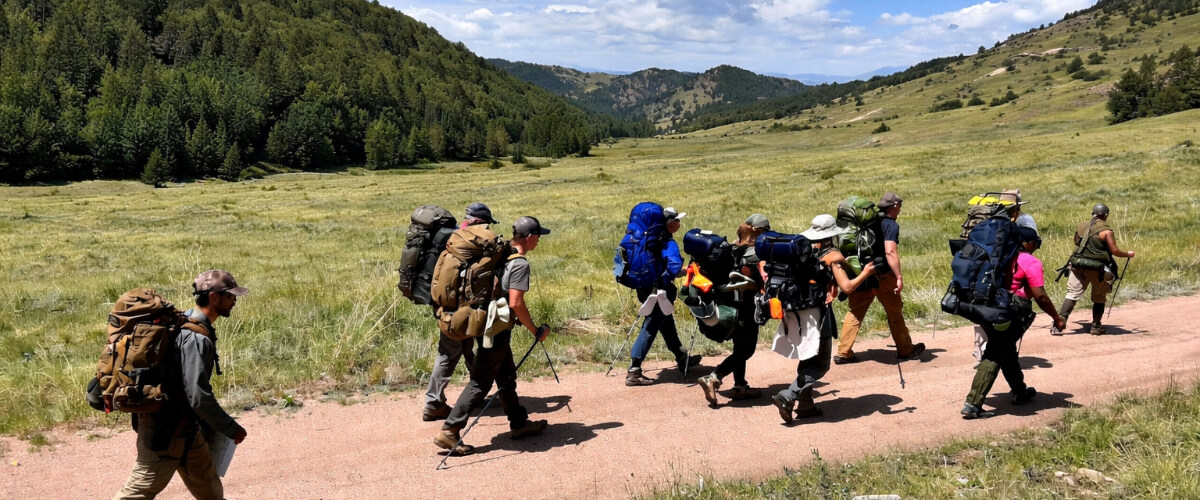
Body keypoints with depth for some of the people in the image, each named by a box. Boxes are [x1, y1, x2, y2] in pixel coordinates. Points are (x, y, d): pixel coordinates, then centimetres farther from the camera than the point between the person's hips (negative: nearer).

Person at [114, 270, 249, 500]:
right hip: (166, 431, -10)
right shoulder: (196, 338, -24)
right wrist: (232, 429, -17)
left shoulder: (184, 324, 6)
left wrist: (207, 426, 19)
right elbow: (199, 397, -27)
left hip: (184, 428, 10)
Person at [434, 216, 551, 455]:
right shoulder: (520, 264, -17)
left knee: (507, 377, 19)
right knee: (480, 382, -5)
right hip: (496, 330, -9)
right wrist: (536, 331, -13)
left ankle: (519, 423, 32)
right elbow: (516, 303, -23)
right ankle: (449, 431, -4)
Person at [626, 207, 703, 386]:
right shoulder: (669, 243, -17)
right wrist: (665, 280, -16)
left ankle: (682, 359, 40)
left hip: (645, 288, 10)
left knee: (667, 323, 23)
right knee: (650, 329, -8)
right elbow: (674, 265, -33)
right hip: (659, 291, -9)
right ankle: (634, 371, -11)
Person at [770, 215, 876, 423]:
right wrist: (865, 273, 2)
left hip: (795, 311, 7)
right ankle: (787, 397, -14)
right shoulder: (833, 255, -6)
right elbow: (847, 287, -12)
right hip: (816, 313, -7)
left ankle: (805, 405, 21)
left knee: (807, 360, 19)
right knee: (819, 365, 0)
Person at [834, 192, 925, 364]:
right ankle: (905, 350, 25)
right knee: (895, 312, 11)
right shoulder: (891, 225, -10)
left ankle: (843, 352, 4)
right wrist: (899, 277, -22)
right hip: (882, 276, -6)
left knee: (855, 312, 8)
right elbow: (890, 252, -23)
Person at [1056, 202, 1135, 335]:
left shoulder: (1081, 226, 6)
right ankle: (1096, 326, 20)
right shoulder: (1106, 230, -9)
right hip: (1097, 268, -4)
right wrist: (1128, 254, 7)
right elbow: (1115, 251, -10)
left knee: (1072, 294, 2)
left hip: (1077, 265, 4)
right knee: (1099, 298, 15)